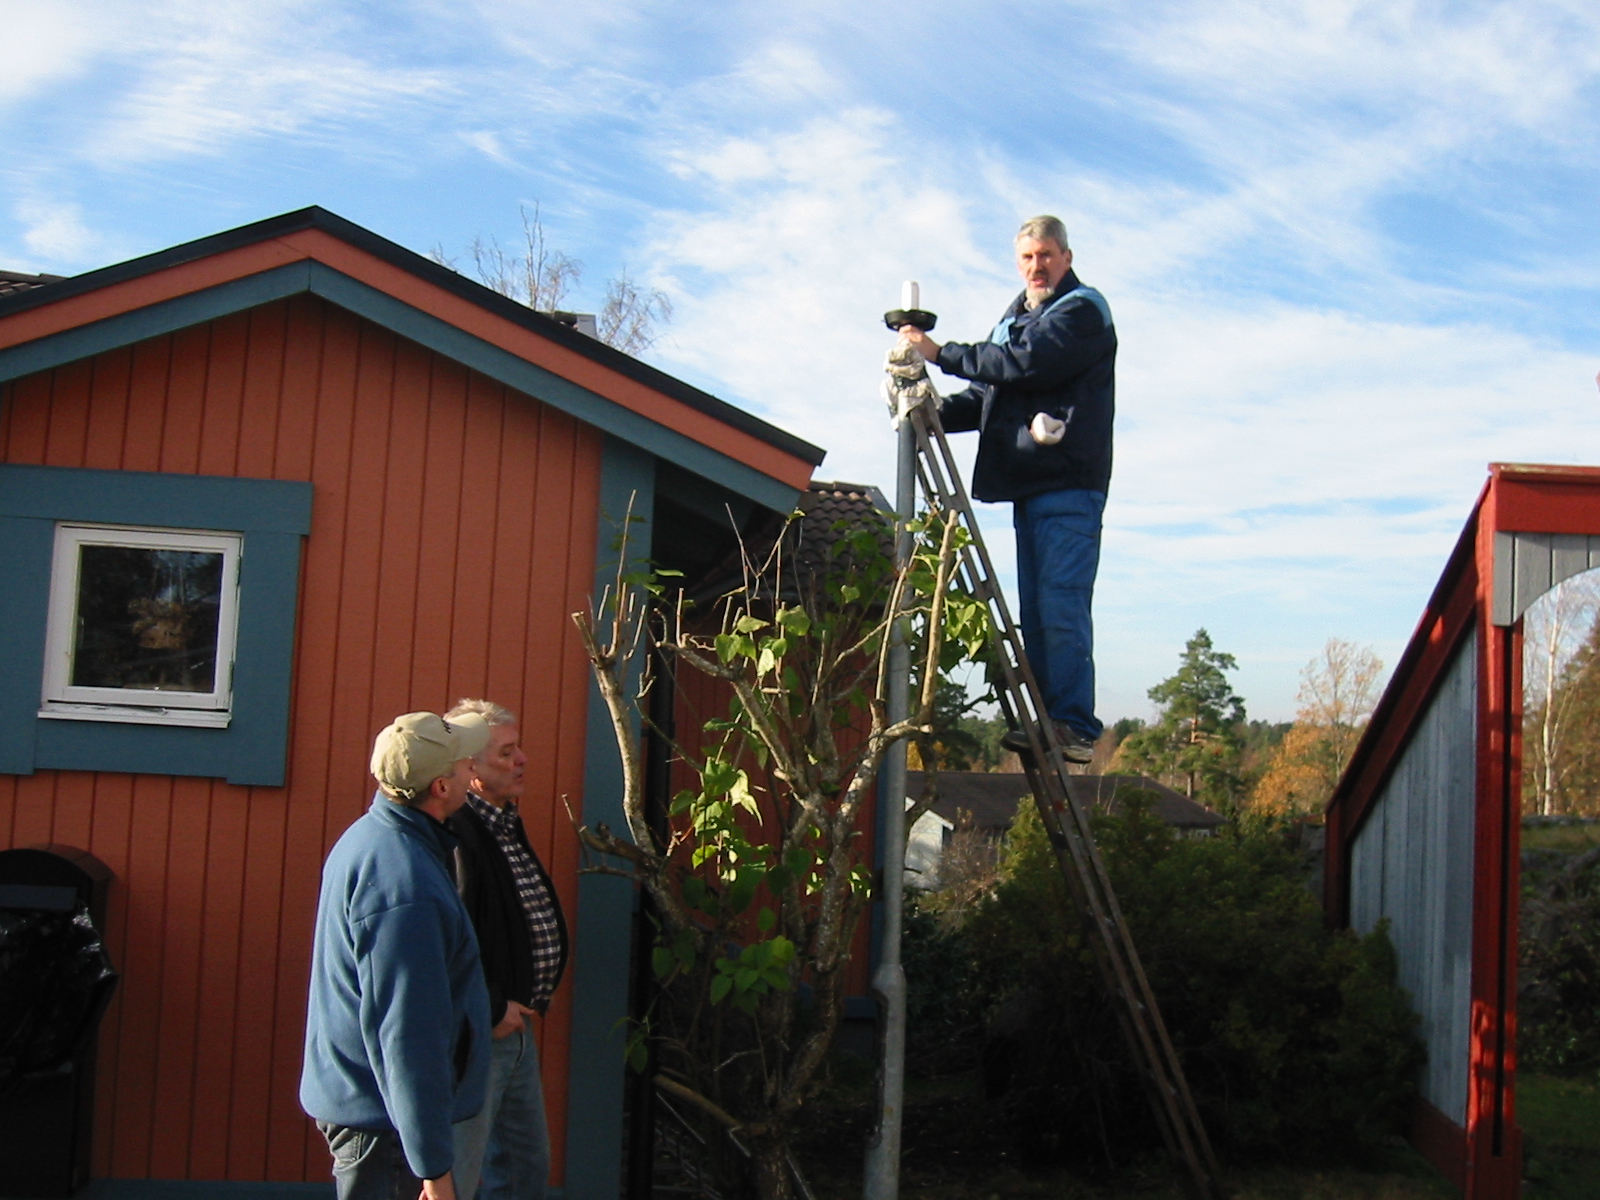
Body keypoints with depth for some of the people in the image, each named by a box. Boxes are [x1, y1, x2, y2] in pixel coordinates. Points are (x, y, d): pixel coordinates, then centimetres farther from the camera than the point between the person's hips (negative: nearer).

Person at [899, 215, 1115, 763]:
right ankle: (1044, 724, 7)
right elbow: (987, 396, 22)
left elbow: (1025, 365, -17)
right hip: (1028, 486, 8)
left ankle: (1074, 727, -14)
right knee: (1034, 610, 5)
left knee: (1061, 606, -14)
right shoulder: (1015, 318, 24)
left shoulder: (1083, 310, -2)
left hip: (1069, 486, -8)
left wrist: (942, 353, -12)